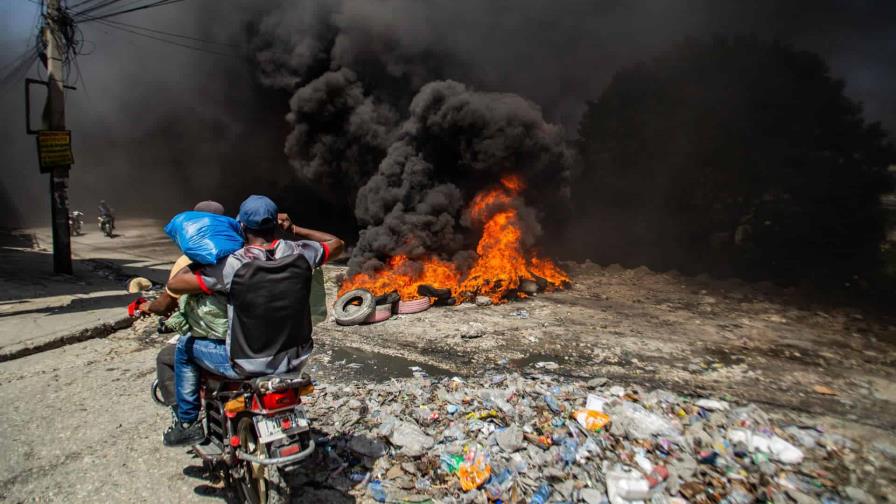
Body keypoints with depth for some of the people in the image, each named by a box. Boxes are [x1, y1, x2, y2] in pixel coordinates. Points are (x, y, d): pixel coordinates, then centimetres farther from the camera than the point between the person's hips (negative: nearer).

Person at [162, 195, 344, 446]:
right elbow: (337, 244, 9)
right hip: (296, 359, 4)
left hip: (249, 366, -3)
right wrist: (296, 229, 11)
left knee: (185, 348, 22)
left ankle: (187, 424, 32)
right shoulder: (300, 253, -10)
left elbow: (174, 284, -12)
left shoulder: (233, 265, -20)